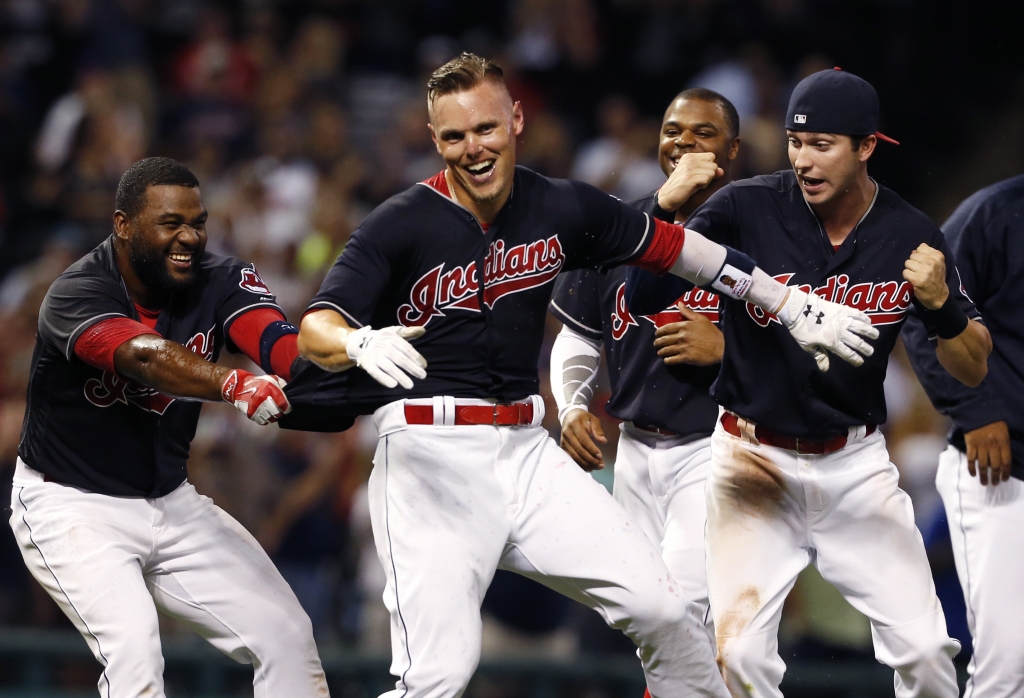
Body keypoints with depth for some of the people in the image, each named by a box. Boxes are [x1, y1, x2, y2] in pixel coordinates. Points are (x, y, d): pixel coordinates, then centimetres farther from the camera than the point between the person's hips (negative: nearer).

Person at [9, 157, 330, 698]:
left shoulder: (219, 282, -8)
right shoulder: (76, 293, -23)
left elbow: (279, 343, -27)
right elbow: (144, 357, -43)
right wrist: (231, 384, -61)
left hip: (170, 503, 6)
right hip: (70, 506, -6)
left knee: (286, 634, 2)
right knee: (133, 648, -27)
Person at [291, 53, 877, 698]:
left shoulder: (561, 209, 5)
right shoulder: (401, 225, -8)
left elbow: (669, 246, 18)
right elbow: (316, 331, -17)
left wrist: (793, 307, 22)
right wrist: (362, 344, -42)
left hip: (526, 451, 5)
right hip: (429, 454, -5)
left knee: (661, 610, 0)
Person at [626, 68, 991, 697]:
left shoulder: (912, 237, -6)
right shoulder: (747, 209, -12)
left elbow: (972, 370, 0)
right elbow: (640, 297, -18)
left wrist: (940, 303, -20)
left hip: (855, 464, 2)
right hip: (754, 462, -2)